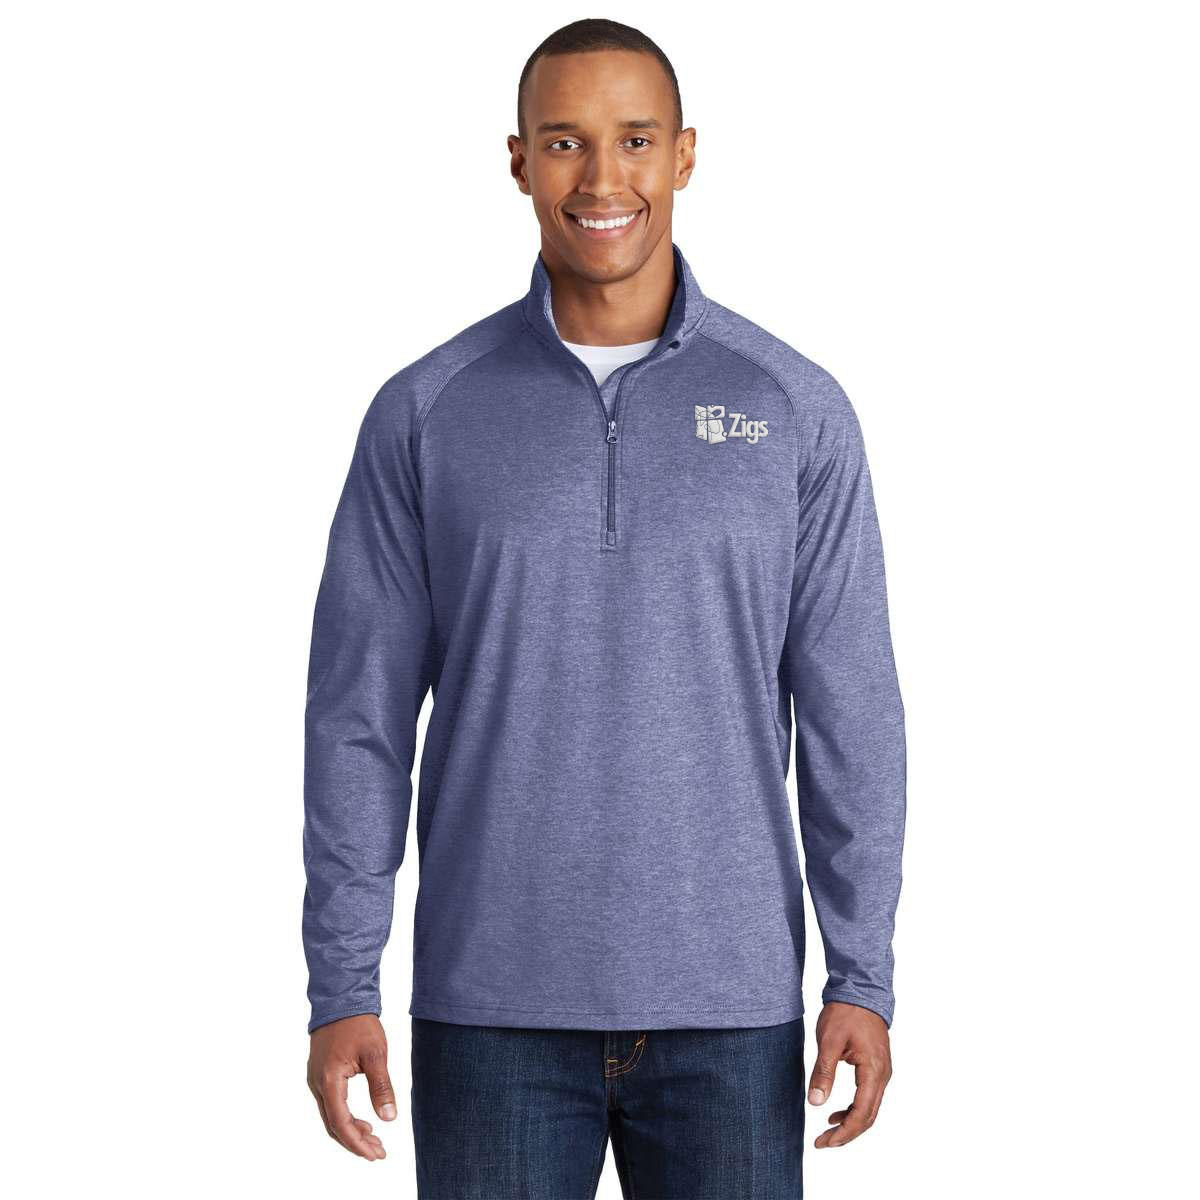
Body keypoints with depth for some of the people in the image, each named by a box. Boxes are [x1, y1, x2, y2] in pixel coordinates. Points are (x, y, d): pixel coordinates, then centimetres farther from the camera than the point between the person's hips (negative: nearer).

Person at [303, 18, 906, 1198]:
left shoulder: (795, 409, 1)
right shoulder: (425, 412, 1)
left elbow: (849, 713, 2)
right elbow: (359, 715, 1)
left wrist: (863, 978, -3)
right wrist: (341, 988, -3)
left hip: (729, 1009, 0)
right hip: (496, 1006, 0)